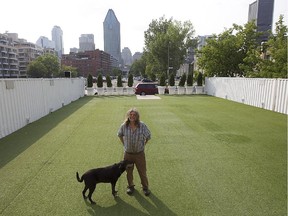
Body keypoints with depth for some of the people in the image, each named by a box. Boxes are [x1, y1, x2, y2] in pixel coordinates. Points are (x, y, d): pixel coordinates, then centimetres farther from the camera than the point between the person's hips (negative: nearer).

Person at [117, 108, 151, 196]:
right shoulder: (124, 126, -12)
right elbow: (120, 135, 10)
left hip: (139, 153, -1)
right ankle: (130, 186, 42)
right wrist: (124, 144, 6)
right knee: (129, 171, 18)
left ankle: (145, 187, 34)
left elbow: (148, 136, 0)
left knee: (142, 171, 12)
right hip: (128, 153, 2)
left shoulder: (142, 126, -16)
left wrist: (142, 145, 0)